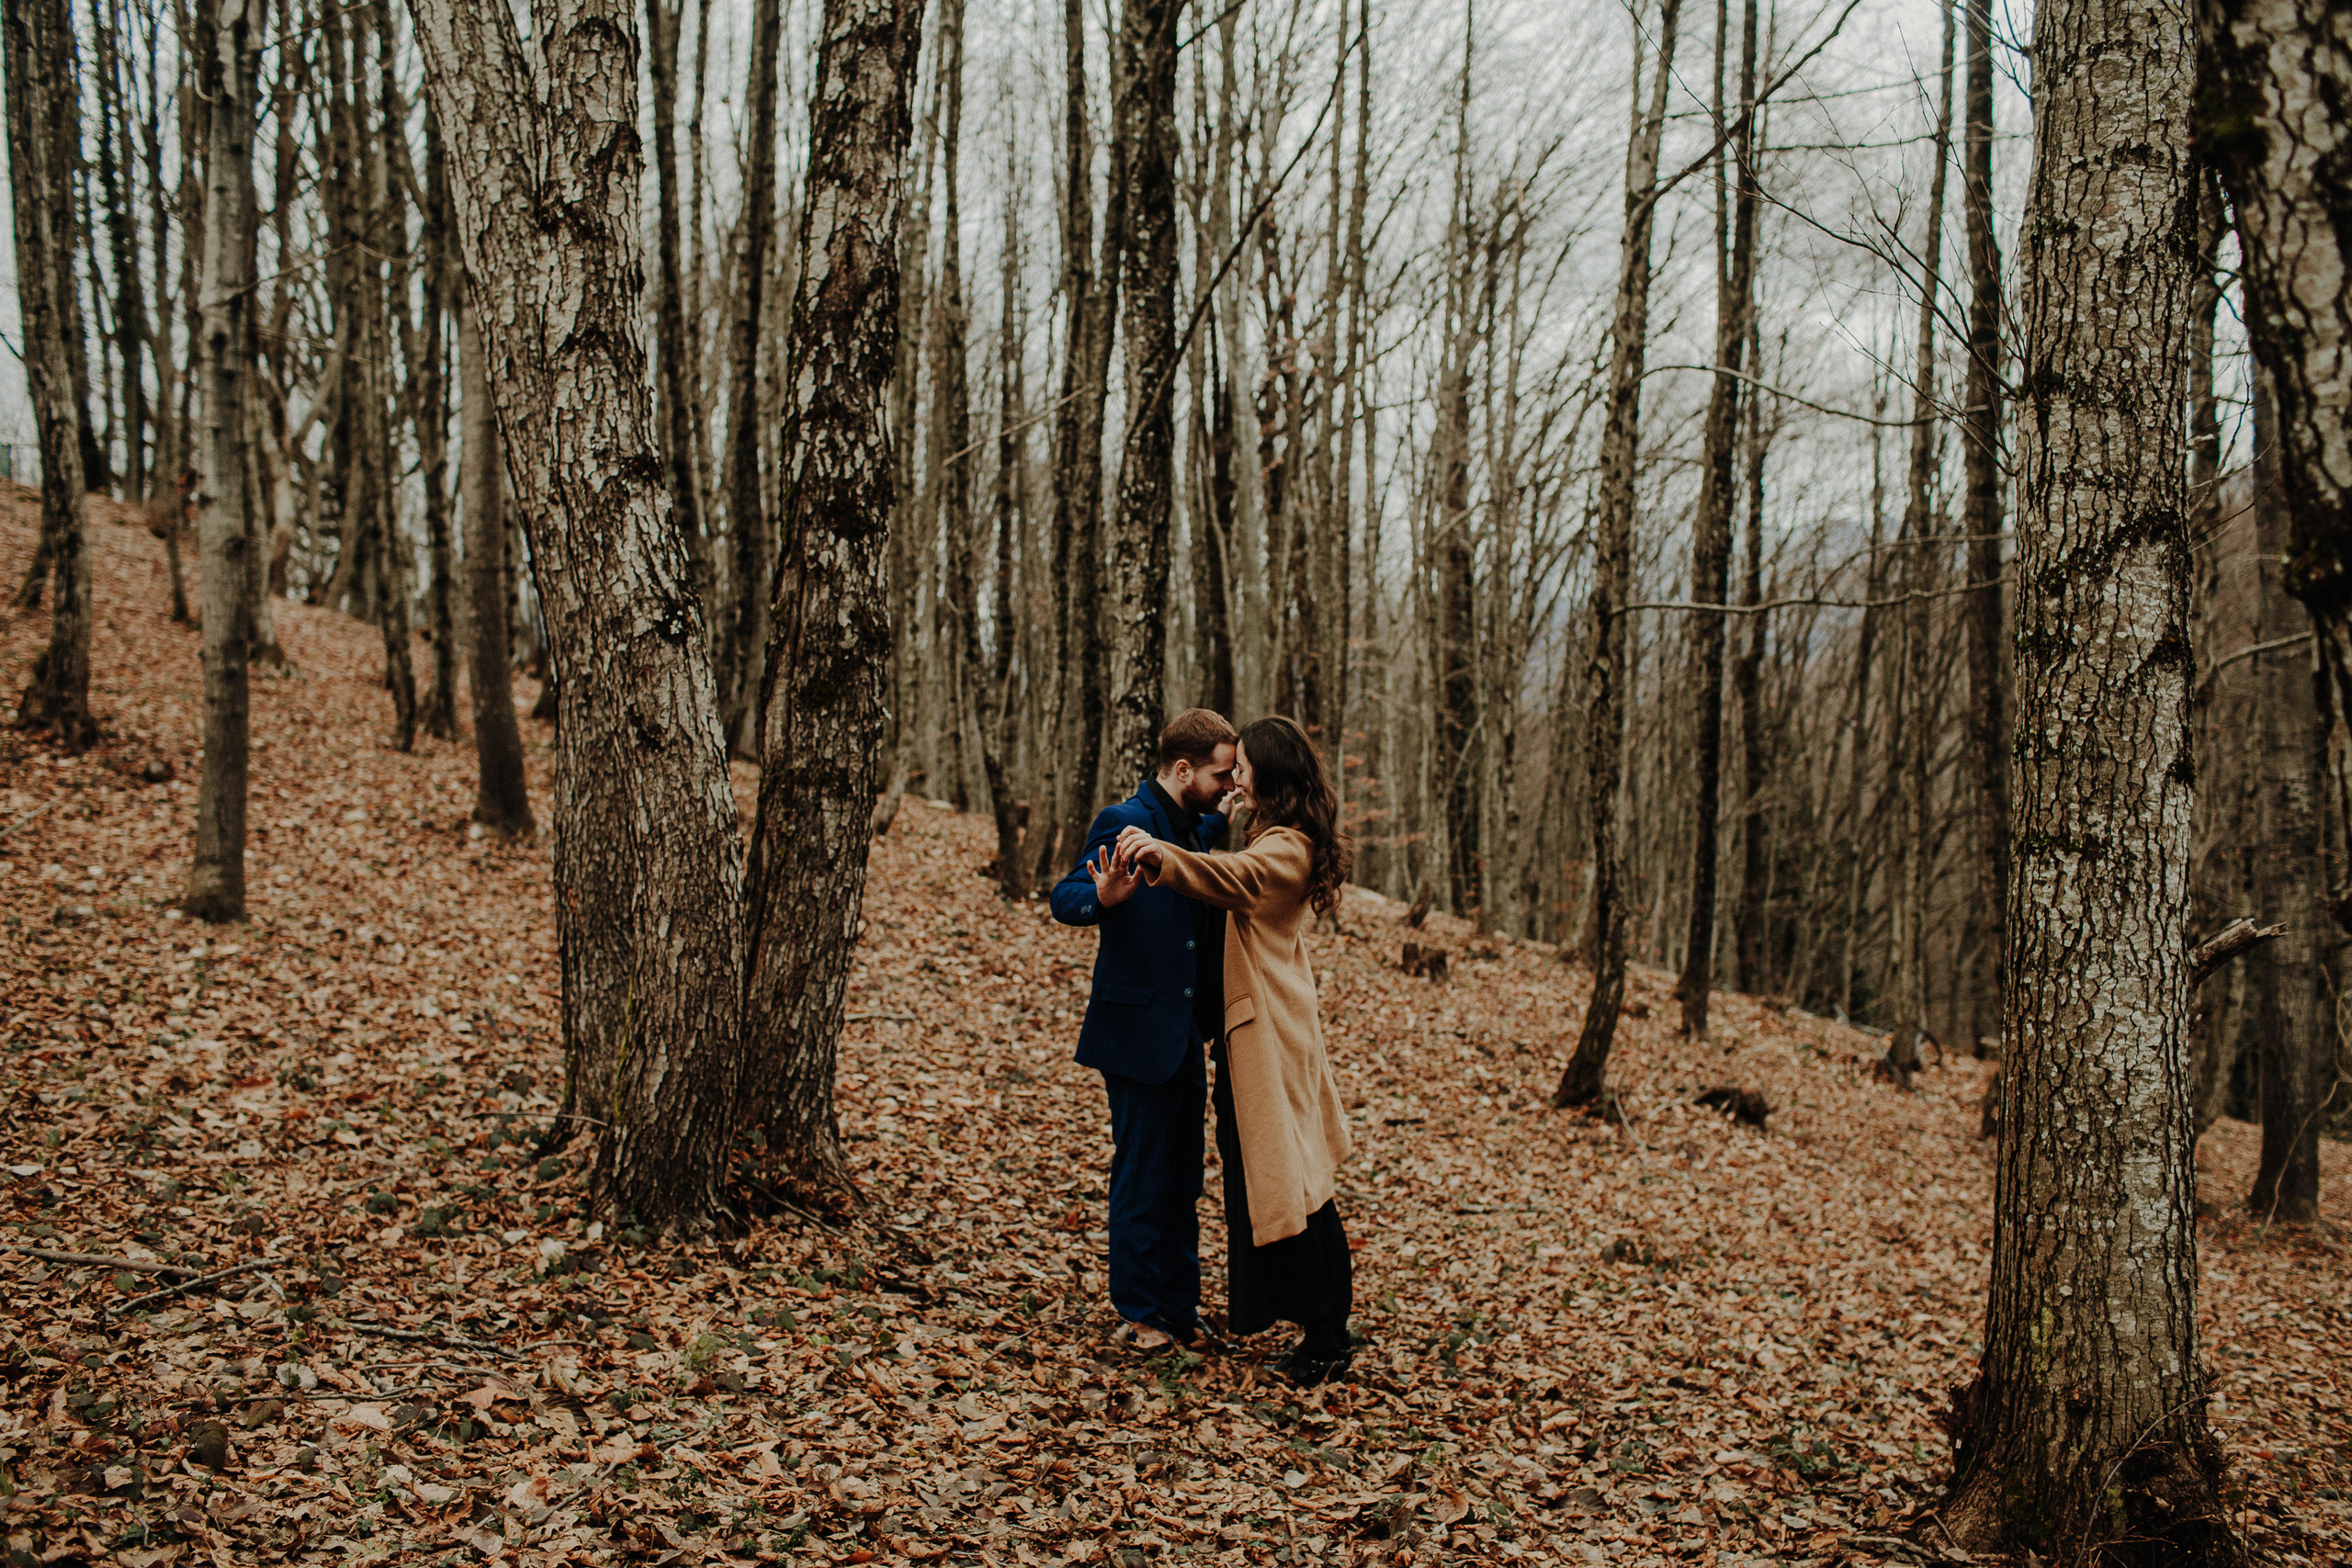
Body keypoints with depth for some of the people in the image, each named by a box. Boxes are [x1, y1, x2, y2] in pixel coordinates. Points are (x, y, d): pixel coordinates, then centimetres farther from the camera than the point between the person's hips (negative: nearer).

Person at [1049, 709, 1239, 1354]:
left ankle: (1180, 1308, 28)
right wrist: (1103, 897, -44)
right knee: (1142, 1177, 1)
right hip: (1136, 1029, -8)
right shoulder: (1125, 822, -15)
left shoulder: (1196, 827, 10)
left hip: (1184, 1032, 8)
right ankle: (1137, 1316, 15)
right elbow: (1064, 898, -21)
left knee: (1182, 1179, 16)